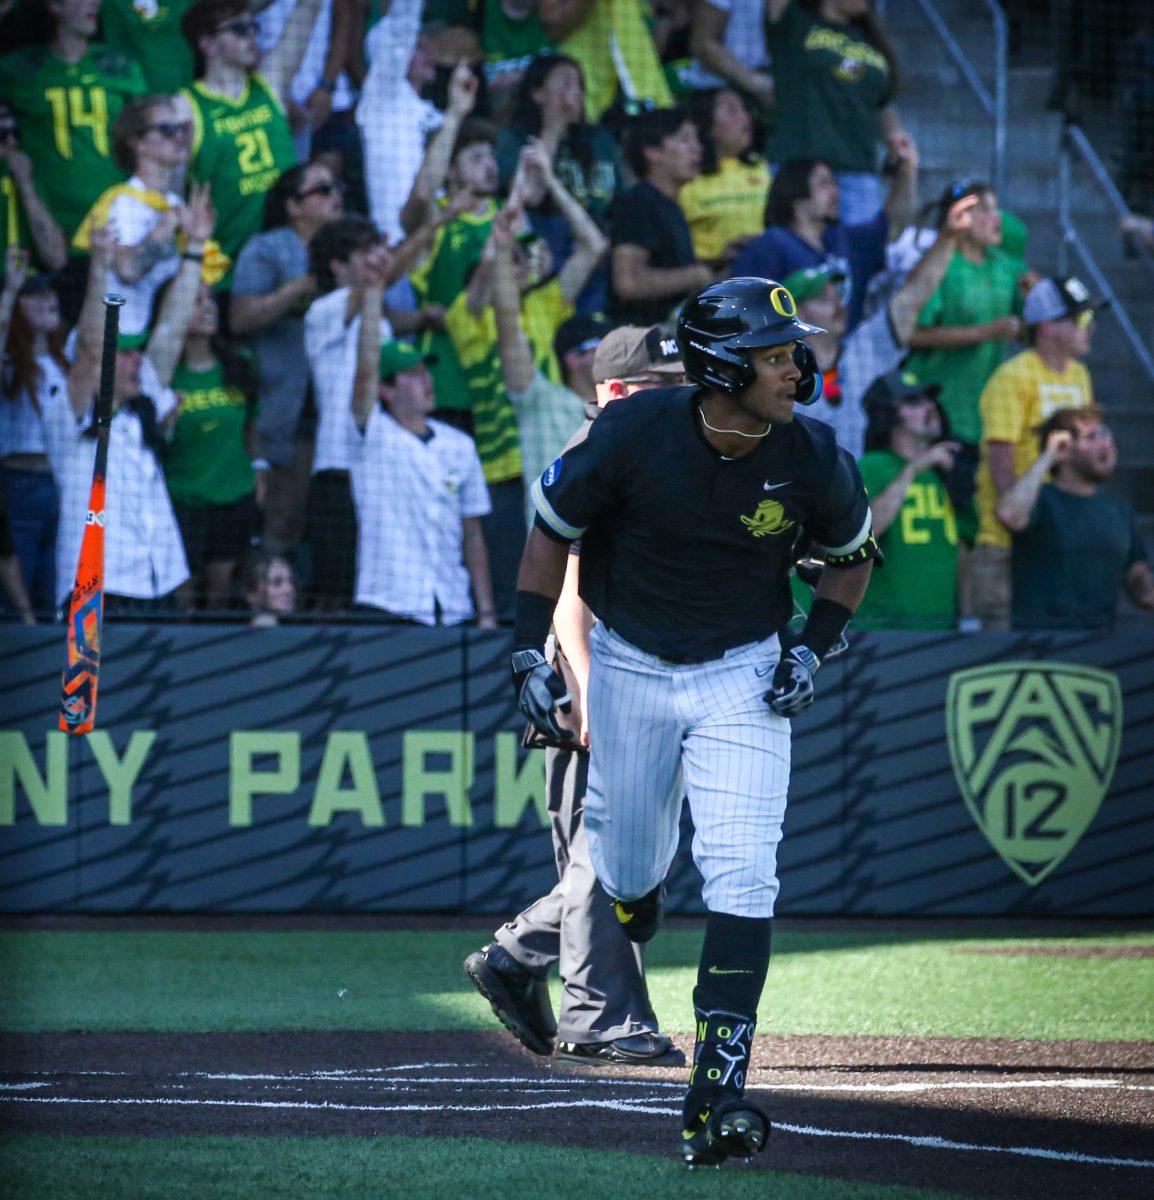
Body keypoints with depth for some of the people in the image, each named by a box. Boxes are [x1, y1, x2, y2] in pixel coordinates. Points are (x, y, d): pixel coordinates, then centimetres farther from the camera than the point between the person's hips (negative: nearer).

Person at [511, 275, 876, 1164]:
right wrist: (529, 654, -10)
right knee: (629, 869, 11)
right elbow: (553, 530, -5)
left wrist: (815, 649, -6)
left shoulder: (809, 458, -15)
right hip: (629, 666, 0)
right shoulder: (635, 434, -20)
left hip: (744, 677, 0)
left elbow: (854, 551, 6)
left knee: (742, 878, -15)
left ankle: (718, 1093, -17)